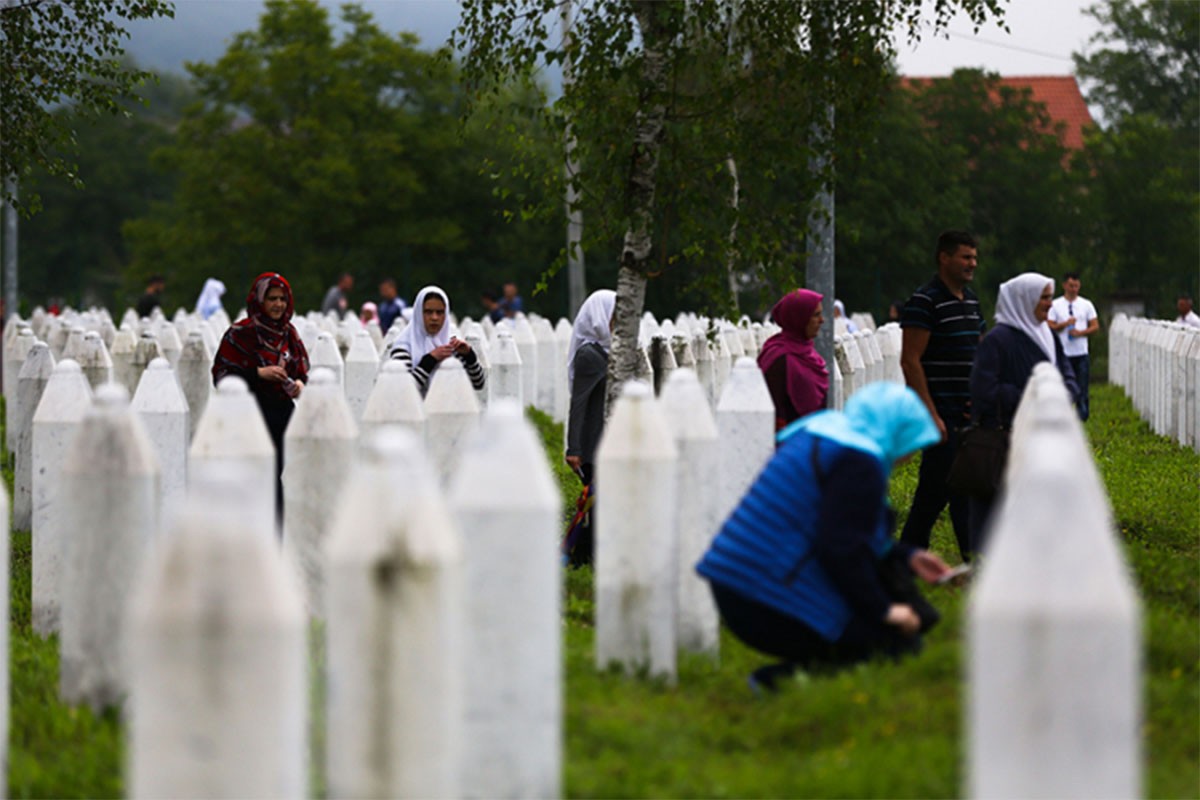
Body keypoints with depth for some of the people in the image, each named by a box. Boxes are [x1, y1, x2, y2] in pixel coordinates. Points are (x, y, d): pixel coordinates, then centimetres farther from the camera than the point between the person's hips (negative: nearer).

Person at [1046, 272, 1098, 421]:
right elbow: (1049, 326, -1)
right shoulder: (1055, 305, 4)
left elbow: (1095, 326, 6)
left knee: (1082, 386, -2)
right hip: (1063, 353, -1)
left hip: (1081, 353, 1)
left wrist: (1080, 332, -10)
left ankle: (1082, 417, 3)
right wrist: (1065, 324, -14)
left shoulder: (1086, 304, 9)